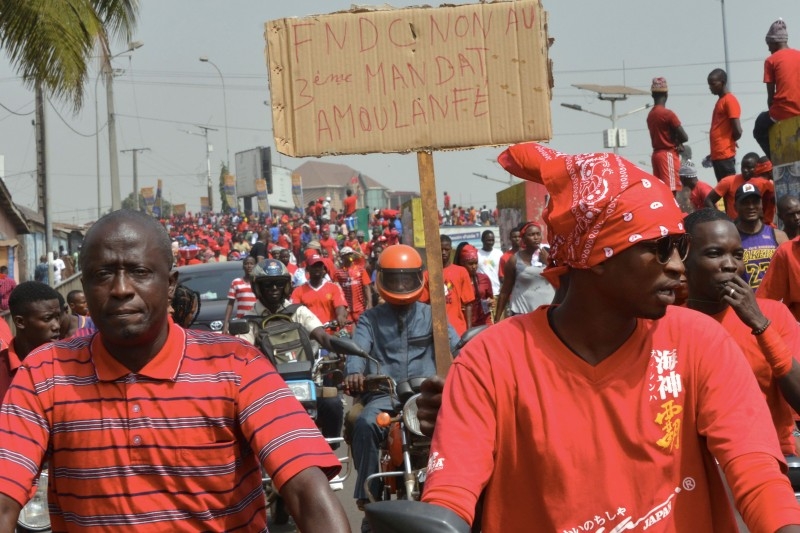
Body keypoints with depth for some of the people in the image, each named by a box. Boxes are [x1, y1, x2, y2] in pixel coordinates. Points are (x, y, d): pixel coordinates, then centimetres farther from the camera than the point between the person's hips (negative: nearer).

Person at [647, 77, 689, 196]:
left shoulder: (650, 115, 10)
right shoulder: (668, 114, -14)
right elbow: (684, 137, -12)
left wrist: (675, 143, -2)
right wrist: (677, 142, 9)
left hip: (657, 154, 8)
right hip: (668, 155, -8)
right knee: (671, 190, -10)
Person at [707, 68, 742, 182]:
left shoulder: (729, 100, -9)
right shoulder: (720, 101, 20)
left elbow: (737, 131, -15)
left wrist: (729, 142, 2)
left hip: (725, 155, -9)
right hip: (717, 155, 9)